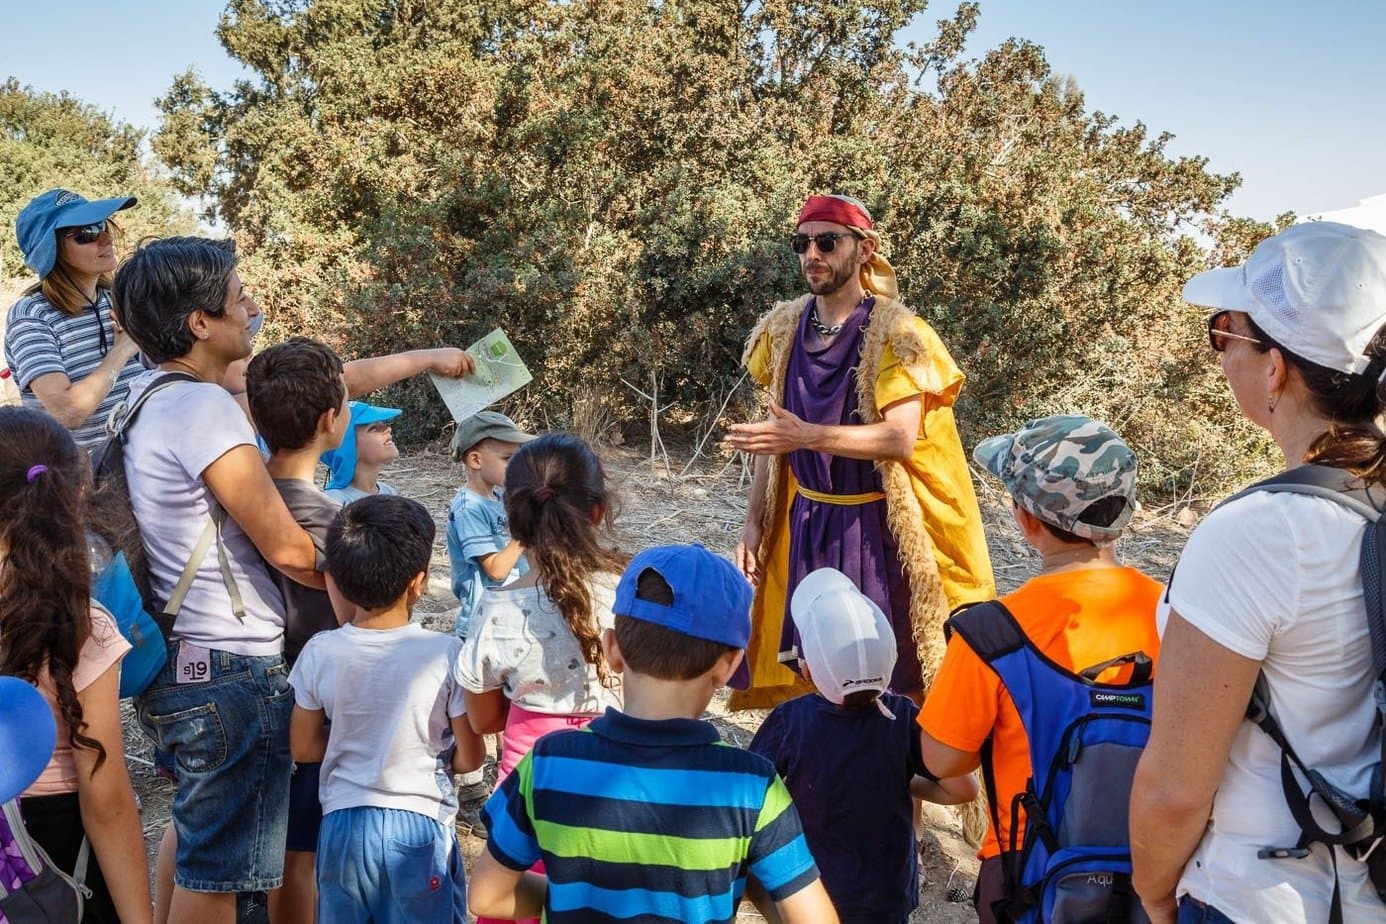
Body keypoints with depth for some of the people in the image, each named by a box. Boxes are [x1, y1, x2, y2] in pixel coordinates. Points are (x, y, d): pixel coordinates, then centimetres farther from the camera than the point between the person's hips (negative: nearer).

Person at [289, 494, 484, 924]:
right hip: (419, 825, -2)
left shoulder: (320, 652, -10)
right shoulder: (446, 654, -17)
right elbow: (469, 757, -8)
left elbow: (304, 749, 2)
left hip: (343, 824, 2)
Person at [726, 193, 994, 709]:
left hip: (874, 527, -4)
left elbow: (900, 437, -20)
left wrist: (809, 436, -30)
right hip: (804, 526, 5)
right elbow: (773, 435, 11)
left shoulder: (895, 334, -9)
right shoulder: (785, 330, 7)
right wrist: (753, 522, 6)